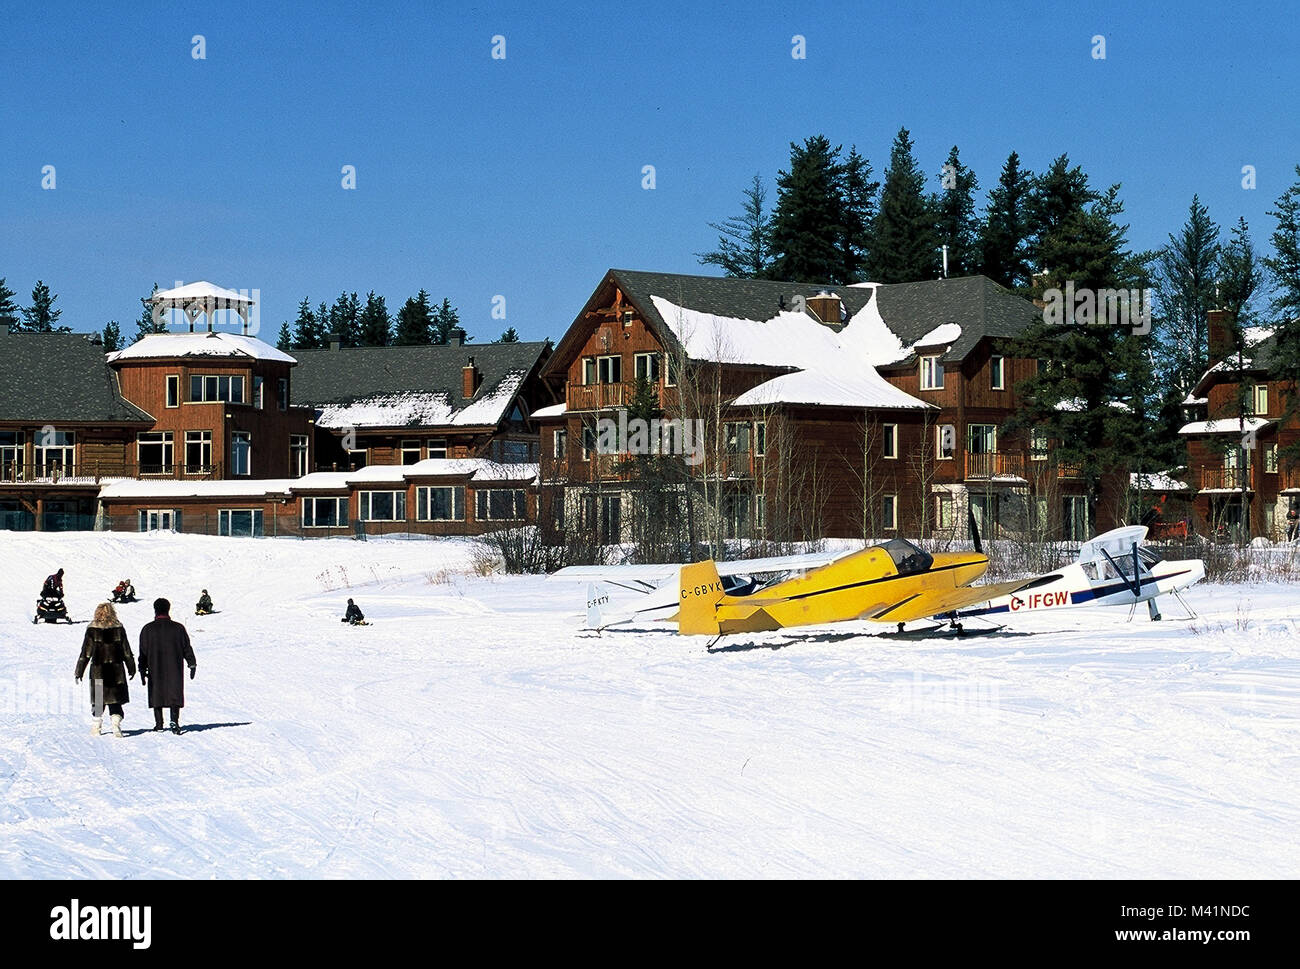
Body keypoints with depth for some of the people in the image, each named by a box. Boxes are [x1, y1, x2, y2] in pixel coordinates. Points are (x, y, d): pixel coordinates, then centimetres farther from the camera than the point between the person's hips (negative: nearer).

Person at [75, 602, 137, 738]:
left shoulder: (92, 630, -6)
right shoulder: (119, 629, -1)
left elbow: (86, 653, -5)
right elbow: (127, 651, 5)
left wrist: (79, 671, 1)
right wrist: (131, 669, 15)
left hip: (98, 670, -1)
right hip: (116, 670, 1)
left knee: (98, 700, 11)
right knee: (115, 701, 7)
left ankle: (97, 726, 15)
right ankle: (116, 724, -7)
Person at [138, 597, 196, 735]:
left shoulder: (148, 629, -2)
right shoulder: (178, 628, -2)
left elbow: (143, 652, 1)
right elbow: (187, 649, 3)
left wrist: (142, 670, 6)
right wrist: (192, 665, 11)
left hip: (155, 670, 0)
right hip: (175, 670, 0)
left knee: (156, 695, 13)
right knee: (175, 695, 1)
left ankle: (159, 723, 16)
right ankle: (174, 720, -16)